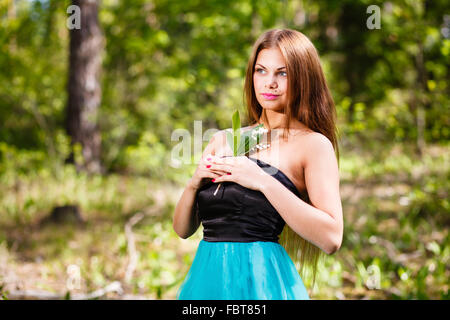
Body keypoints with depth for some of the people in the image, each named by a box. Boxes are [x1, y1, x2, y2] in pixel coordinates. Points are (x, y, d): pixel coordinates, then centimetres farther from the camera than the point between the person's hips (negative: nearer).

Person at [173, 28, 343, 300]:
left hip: (262, 280, -4)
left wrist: (264, 182, -19)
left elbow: (331, 238, -16)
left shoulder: (312, 144, -4)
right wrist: (194, 183, -6)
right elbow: (183, 229, 13)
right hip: (206, 277, 5)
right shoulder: (223, 140, 11)